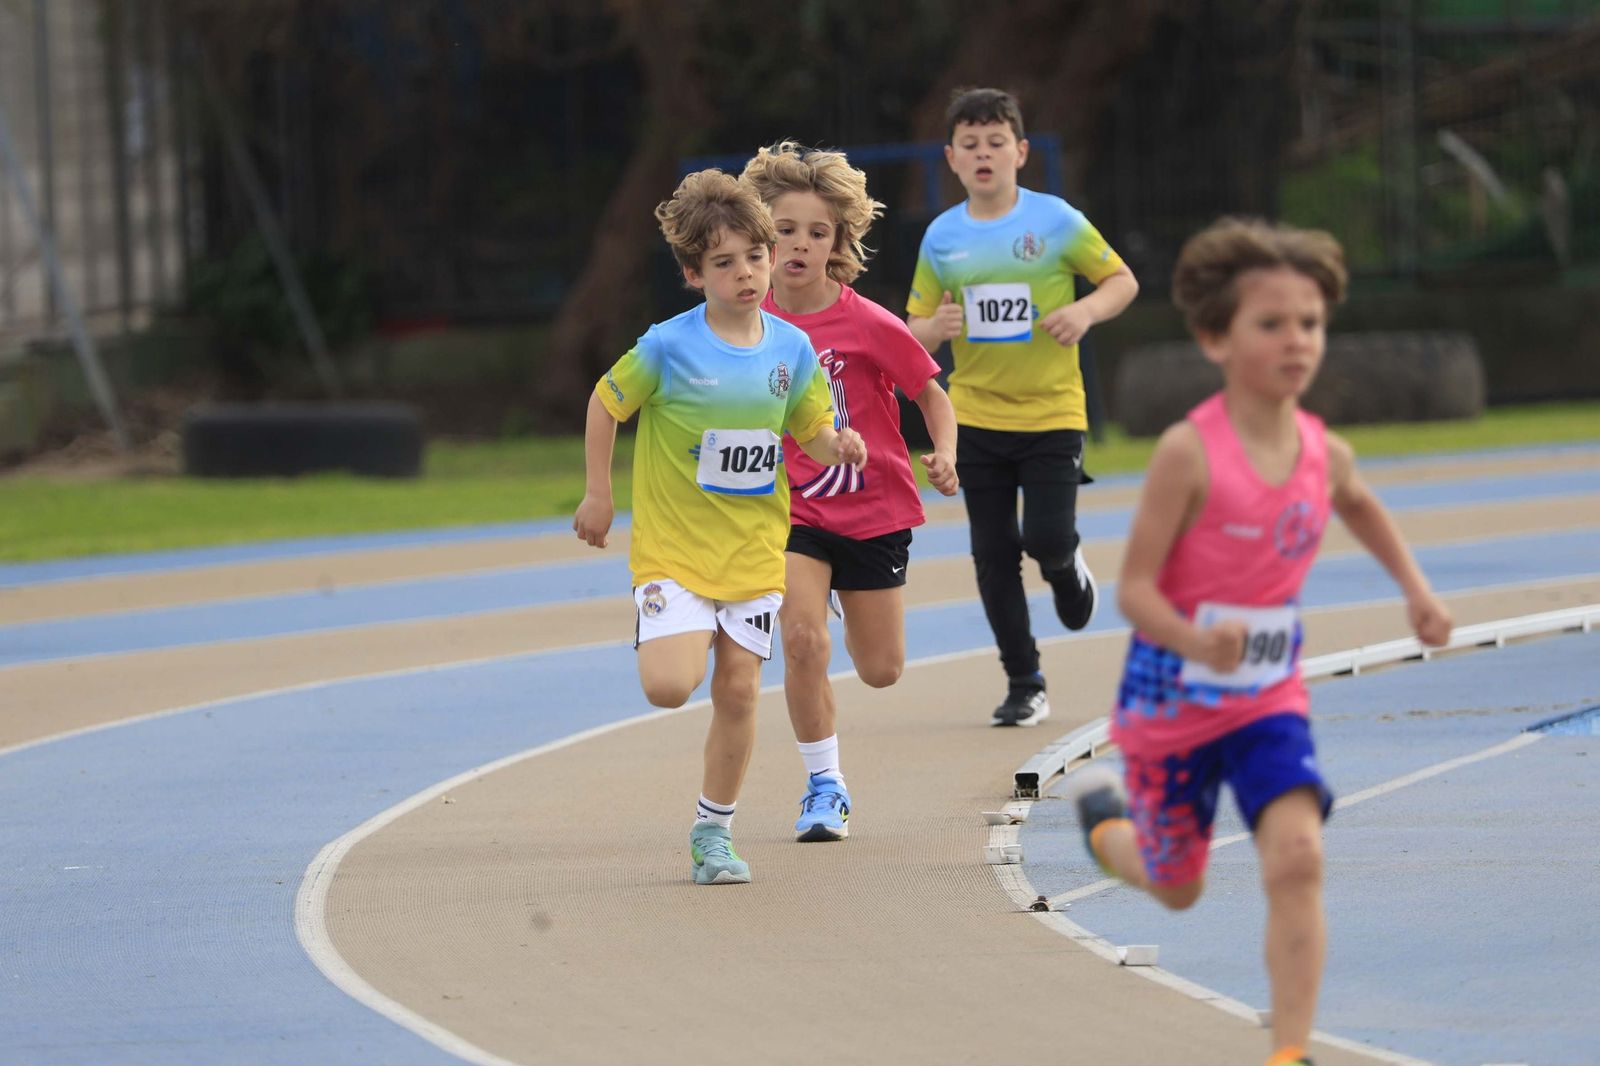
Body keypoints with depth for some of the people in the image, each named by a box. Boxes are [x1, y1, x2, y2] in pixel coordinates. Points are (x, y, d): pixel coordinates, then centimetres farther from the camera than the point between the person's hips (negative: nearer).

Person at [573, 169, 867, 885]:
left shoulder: (791, 349, -1)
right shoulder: (669, 347, -12)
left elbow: (811, 431, 11)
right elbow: (606, 403, 1)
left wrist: (838, 447, -12)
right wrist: (597, 495, 1)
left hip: (752, 550, 3)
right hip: (673, 548, -3)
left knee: (738, 691, 2)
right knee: (670, 687, -18)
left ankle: (714, 832, 16)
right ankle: (666, 638, 20)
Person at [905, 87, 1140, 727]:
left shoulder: (1055, 221, -5)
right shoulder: (942, 238, 2)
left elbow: (1122, 281, 4)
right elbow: (914, 330, 10)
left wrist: (1086, 312, -16)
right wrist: (936, 328, -14)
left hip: (1051, 411, -3)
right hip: (976, 417, 3)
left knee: (1047, 539, -14)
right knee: (994, 555, 2)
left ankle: (1067, 566, 25)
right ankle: (1024, 686, 13)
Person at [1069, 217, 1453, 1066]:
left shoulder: (1324, 454, -5)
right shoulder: (1190, 453, -23)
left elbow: (1359, 505, 22)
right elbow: (1134, 588, -22)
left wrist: (1416, 590, 12)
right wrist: (1197, 643, -41)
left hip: (1269, 700, 3)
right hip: (1172, 700, -3)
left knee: (1296, 856, -19)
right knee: (1176, 888, 15)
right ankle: (1104, 815, 51)